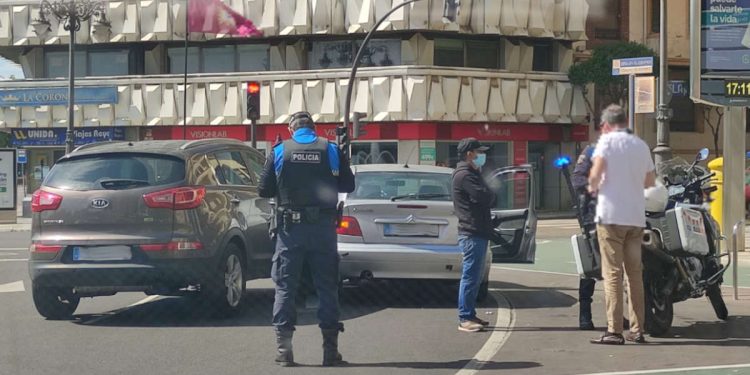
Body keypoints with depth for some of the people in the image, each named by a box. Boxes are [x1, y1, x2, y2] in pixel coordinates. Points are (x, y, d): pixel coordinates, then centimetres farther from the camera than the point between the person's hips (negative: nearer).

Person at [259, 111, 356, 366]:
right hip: (323, 227, 1)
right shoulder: (331, 150, 3)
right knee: (327, 287, 7)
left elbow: (264, 190, 1)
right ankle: (330, 349, 5)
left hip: (290, 228, -1)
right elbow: (348, 185, 7)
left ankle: (284, 348, -1)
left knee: (285, 287, 5)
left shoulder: (279, 151, 0)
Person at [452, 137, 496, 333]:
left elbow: (488, 199, 21)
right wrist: (491, 196, -1)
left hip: (477, 232, 11)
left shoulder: (472, 174, 21)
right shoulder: (465, 175, -14)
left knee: (474, 276, 14)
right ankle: (465, 319, -8)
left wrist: (489, 197, 0)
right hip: (472, 233, -11)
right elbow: (485, 197, -22)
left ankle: (470, 315, 19)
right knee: (470, 276, -9)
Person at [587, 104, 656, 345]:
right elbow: (650, 181, 18)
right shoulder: (641, 145, 13)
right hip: (636, 217, 5)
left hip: (611, 215, -5)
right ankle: (637, 329, 11)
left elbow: (597, 171, -16)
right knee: (635, 273, 10)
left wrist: (593, 187, 3)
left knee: (612, 273, -5)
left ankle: (614, 331, -8)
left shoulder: (608, 140, -3)